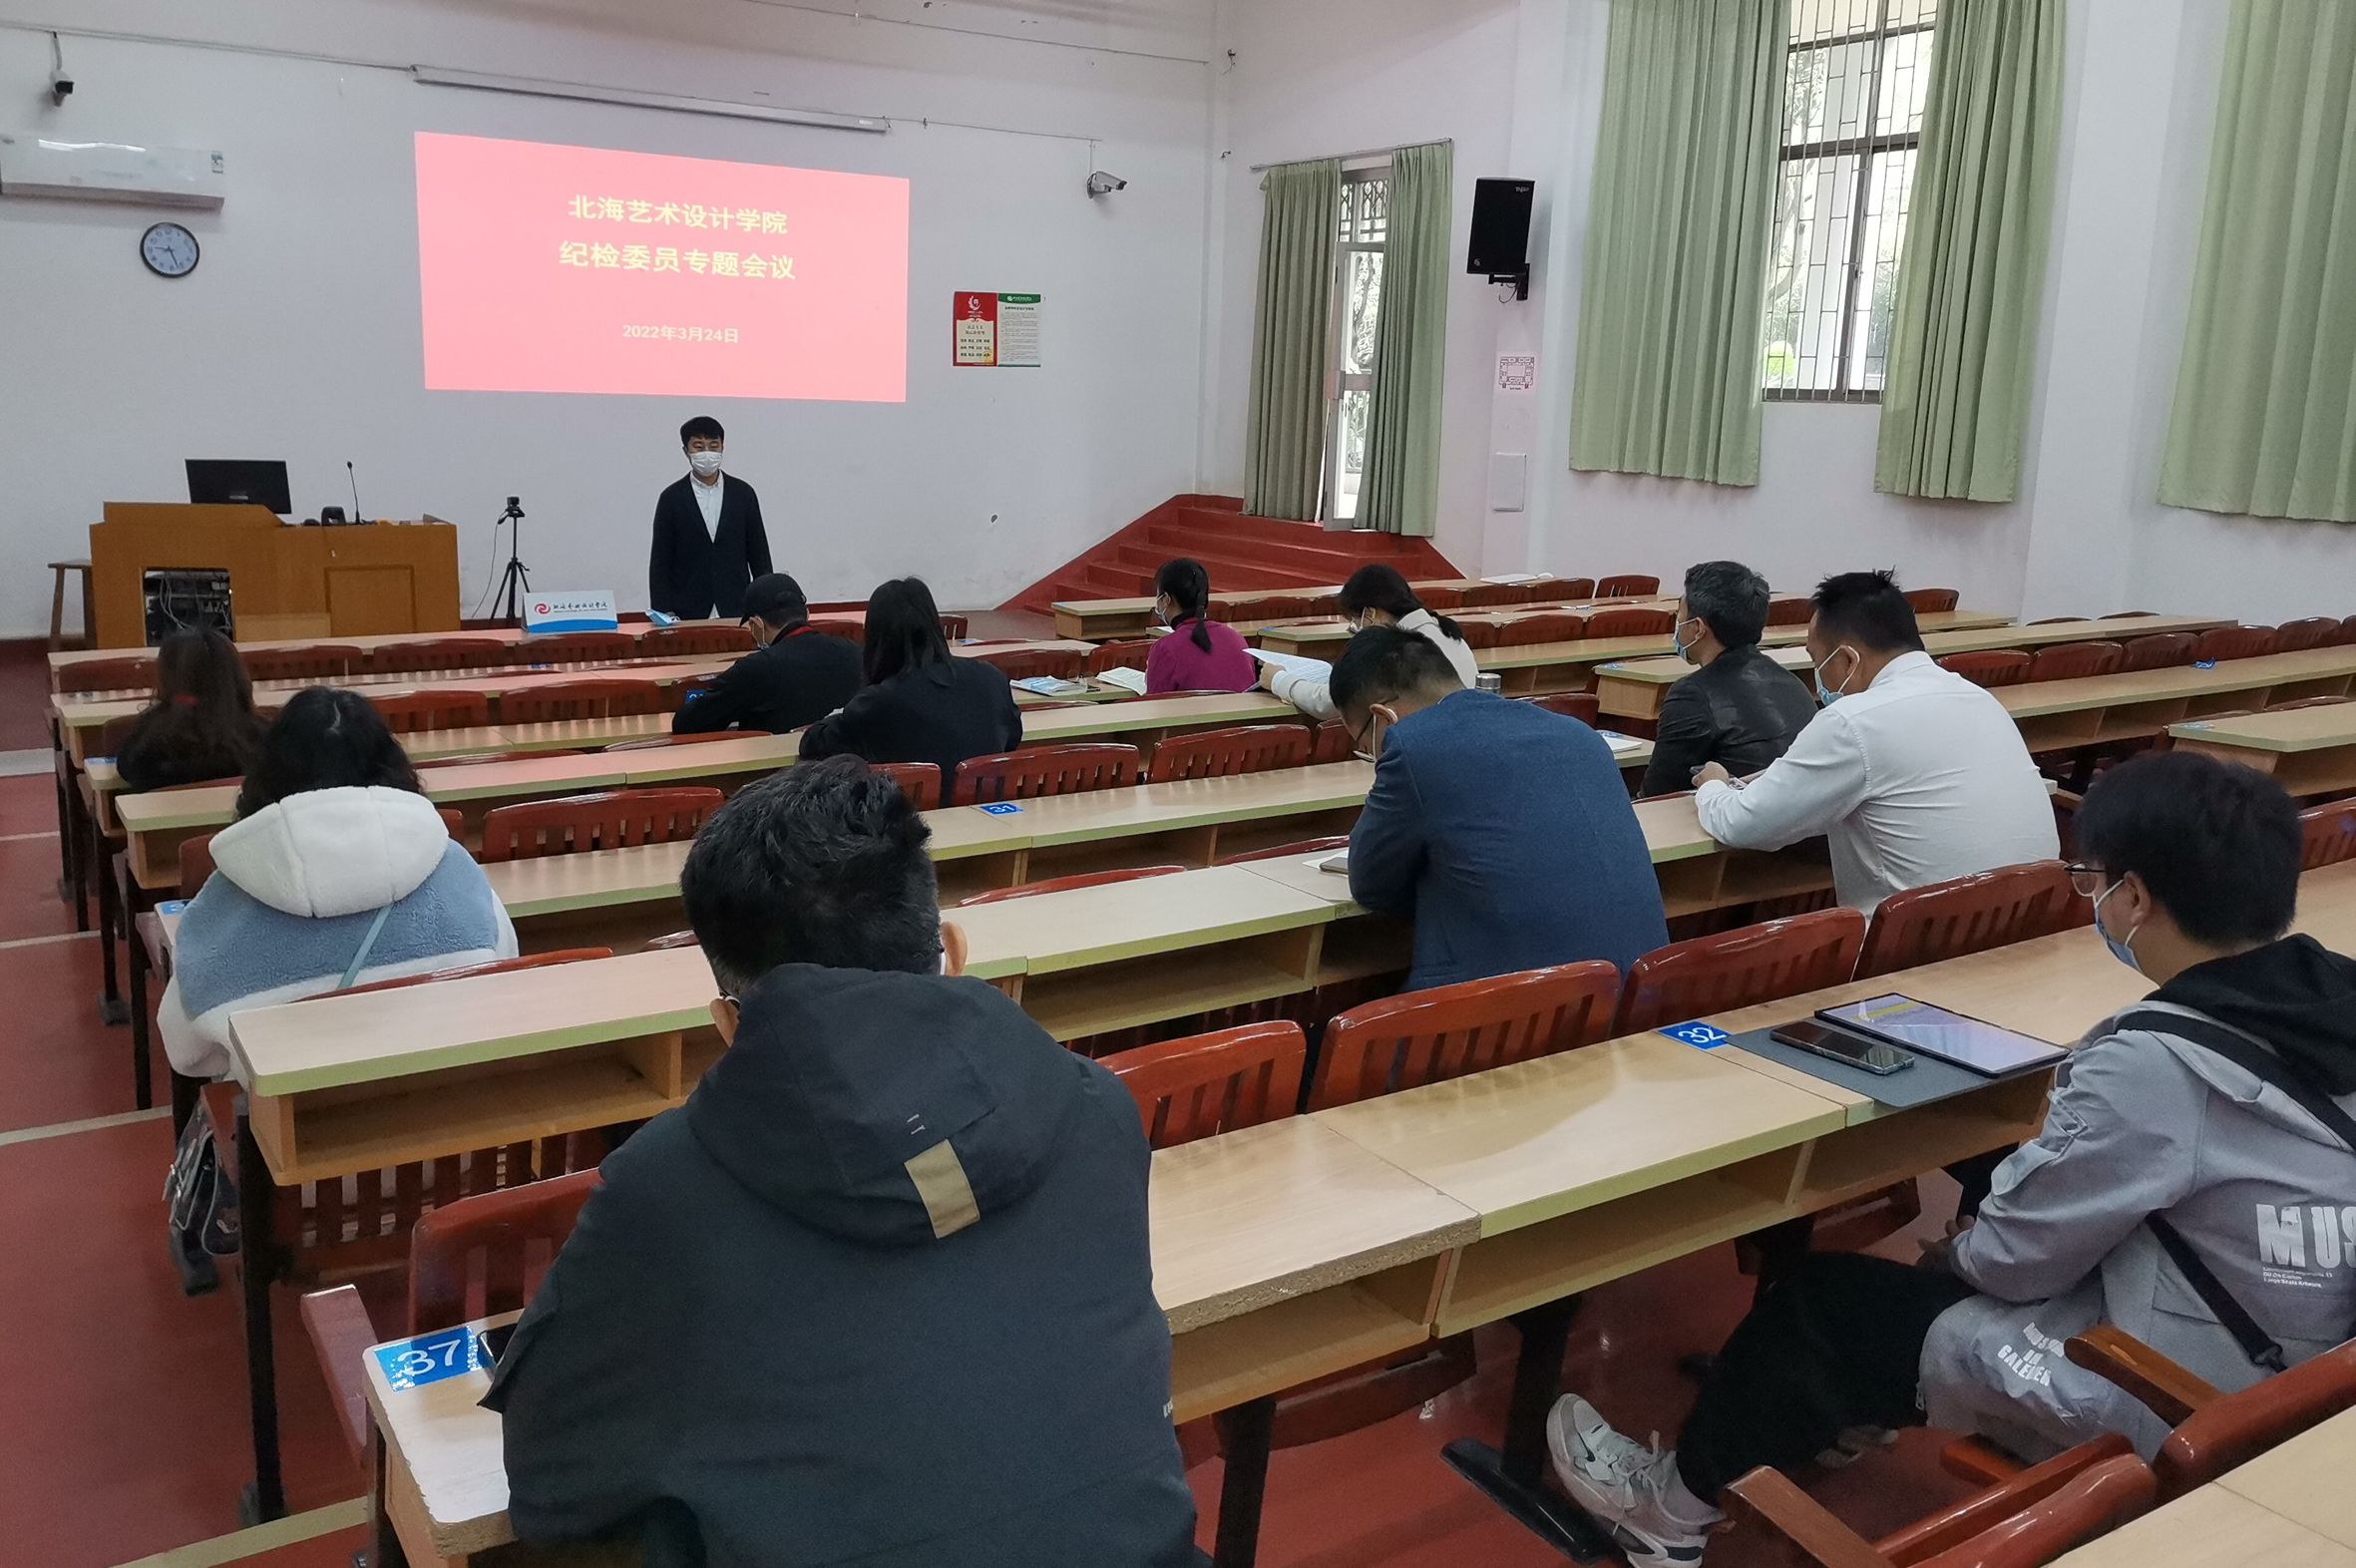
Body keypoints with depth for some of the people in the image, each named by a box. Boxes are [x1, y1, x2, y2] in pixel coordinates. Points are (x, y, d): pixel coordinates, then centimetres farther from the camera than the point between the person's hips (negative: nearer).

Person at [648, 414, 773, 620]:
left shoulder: (743, 493, 8)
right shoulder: (671, 498, 3)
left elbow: (759, 554, 10)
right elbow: (660, 563, 3)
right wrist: (664, 613, -5)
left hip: (737, 610, 1)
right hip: (689, 613, -1)